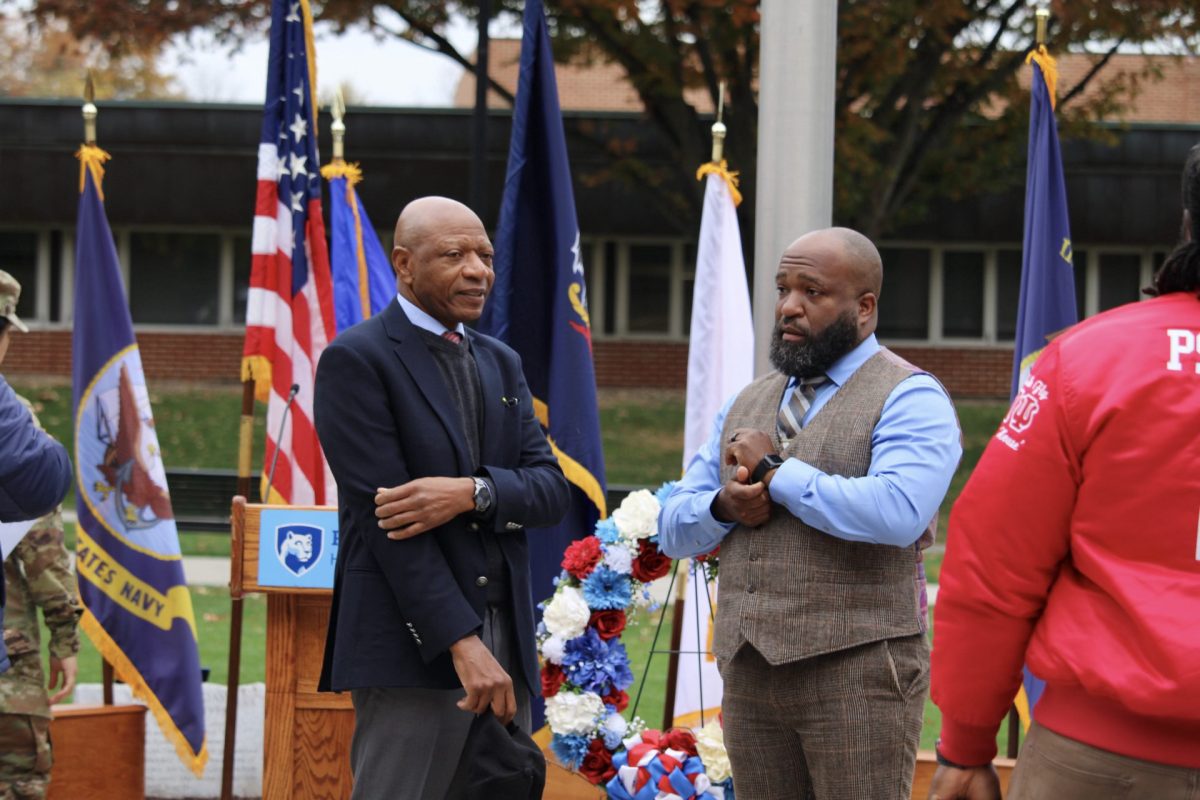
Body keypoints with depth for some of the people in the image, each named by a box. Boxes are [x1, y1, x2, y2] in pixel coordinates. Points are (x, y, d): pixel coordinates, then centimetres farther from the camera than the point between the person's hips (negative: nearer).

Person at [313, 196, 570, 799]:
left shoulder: (501, 364, 18)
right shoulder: (357, 360, -4)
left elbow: (551, 490, 8)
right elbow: (382, 509, -12)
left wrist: (473, 493, -15)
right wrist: (461, 642, -18)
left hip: (507, 642, 6)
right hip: (412, 646, -6)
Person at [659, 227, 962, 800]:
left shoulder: (909, 399, -5)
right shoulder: (747, 403, 17)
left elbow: (897, 512, -24)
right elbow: (673, 530, 17)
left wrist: (776, 475, -14)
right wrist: (722, 506, -7)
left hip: (856, 671, -7)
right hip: (749, 673, 7)